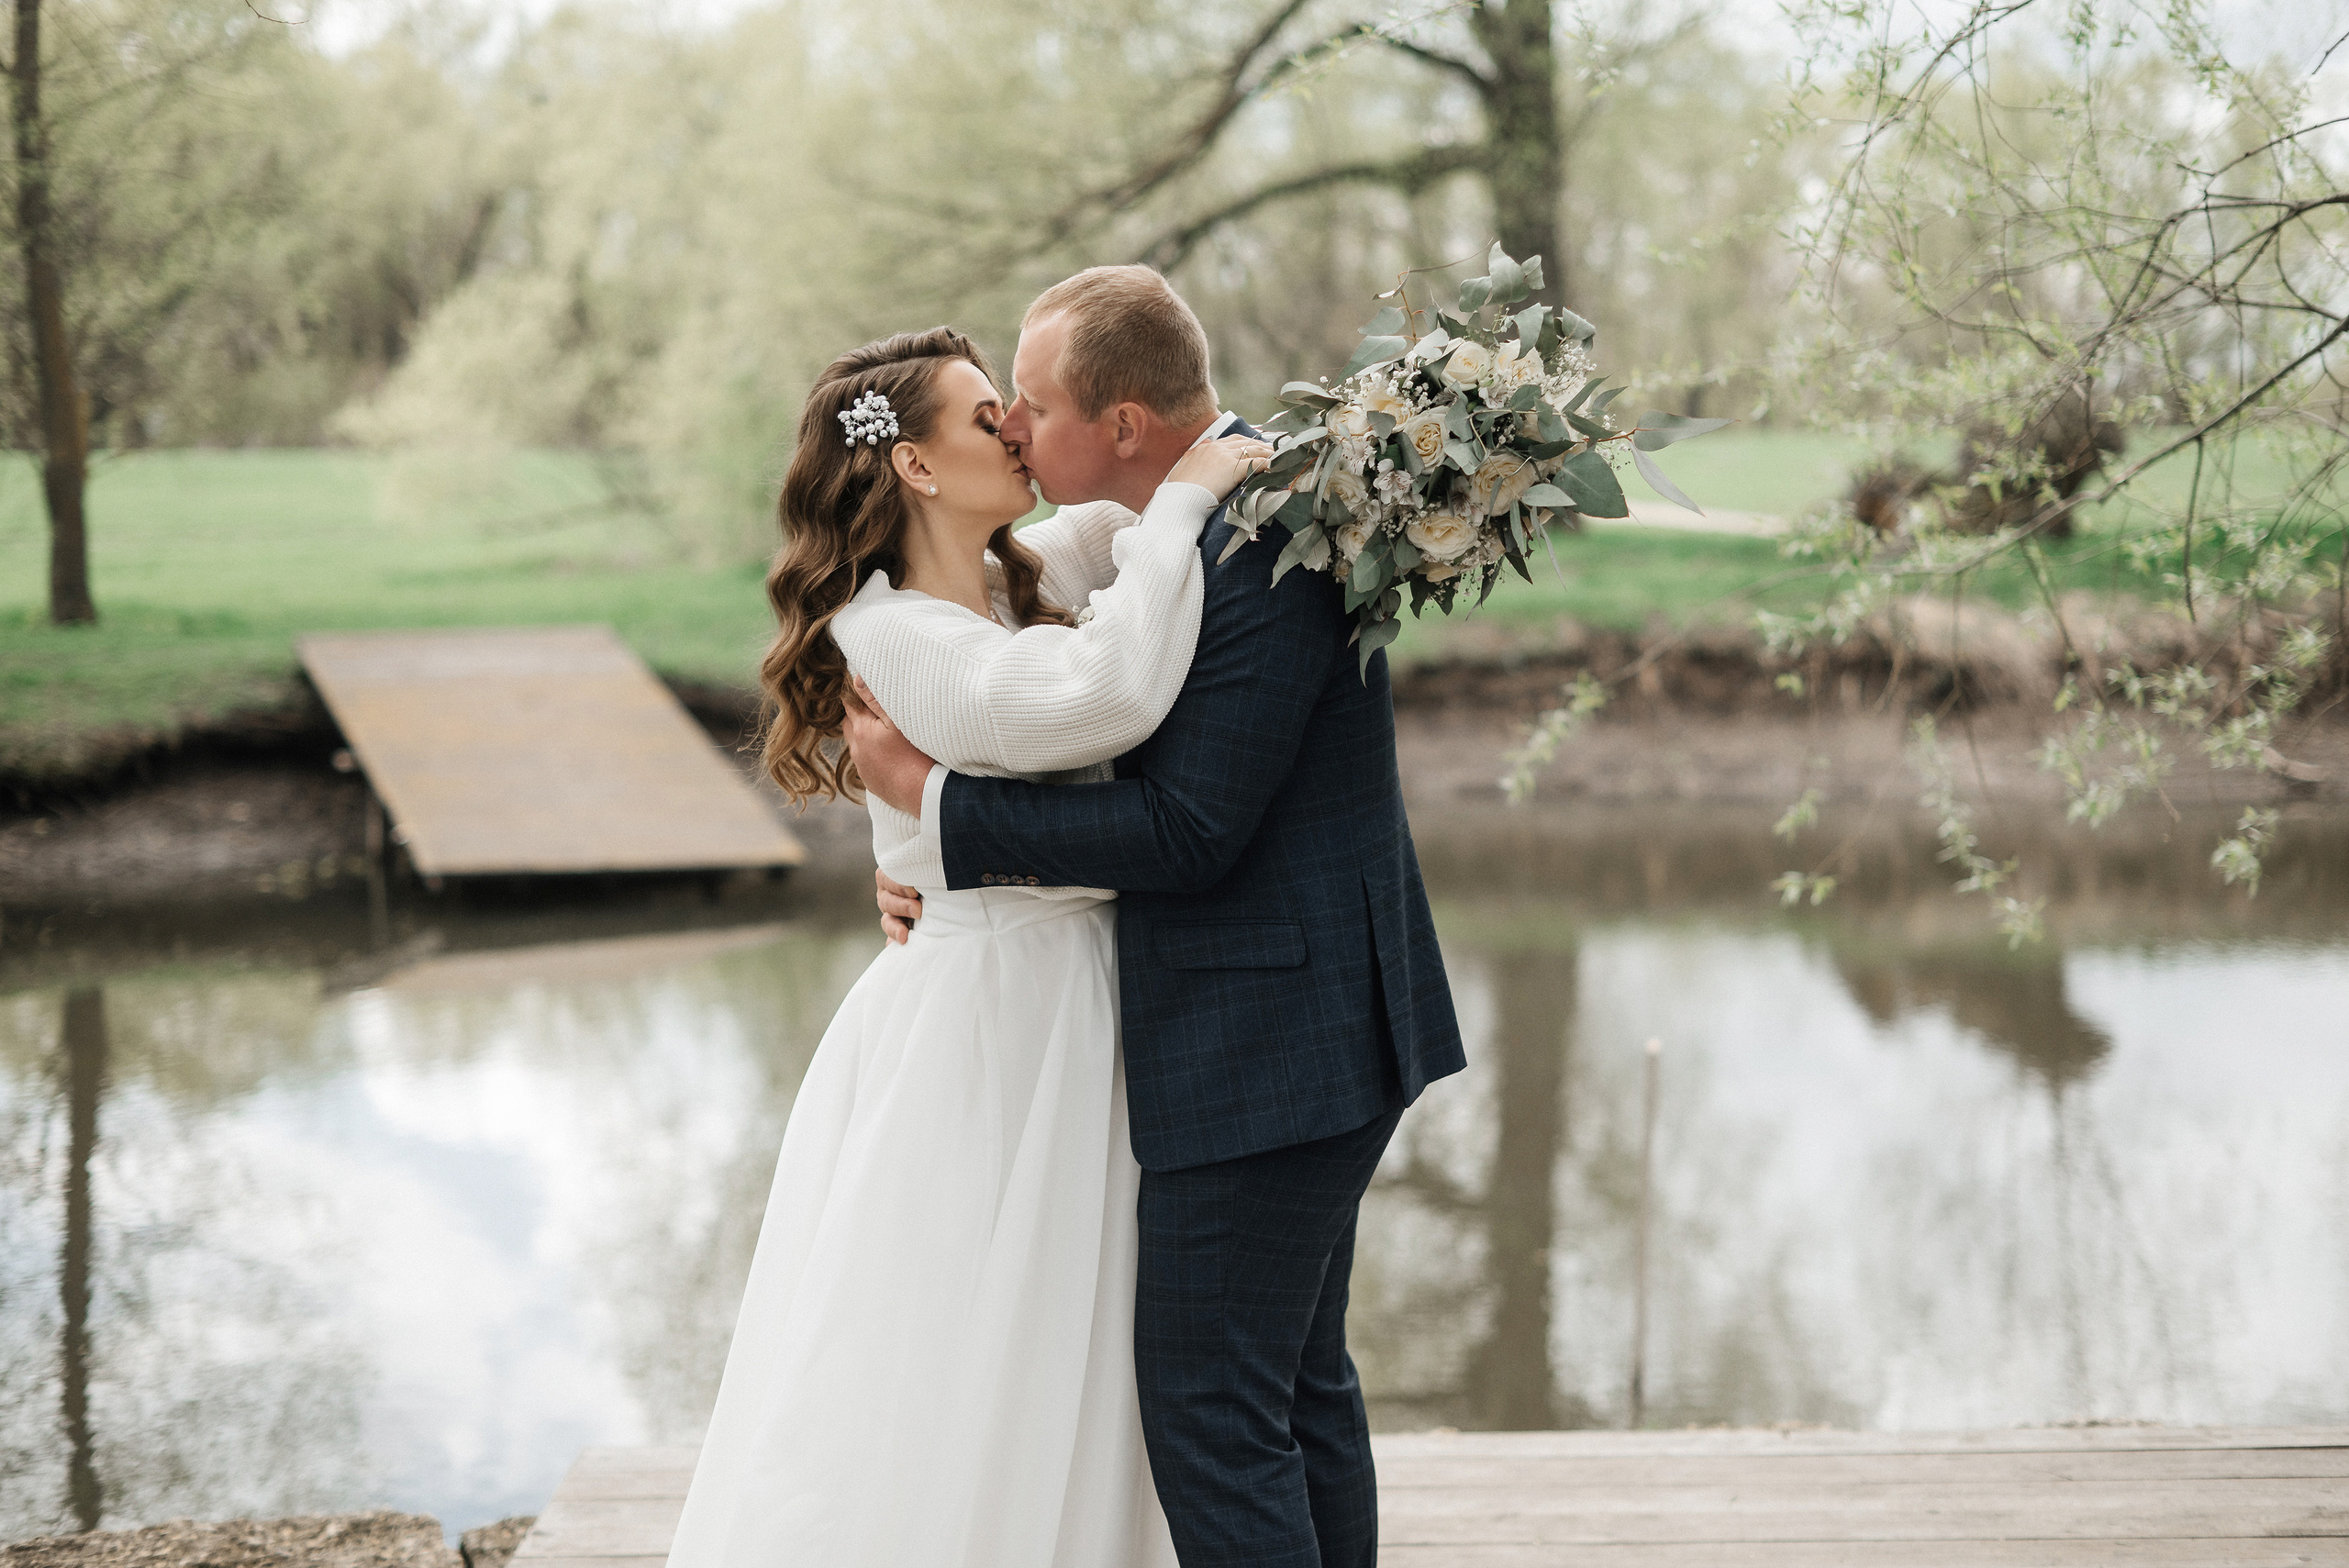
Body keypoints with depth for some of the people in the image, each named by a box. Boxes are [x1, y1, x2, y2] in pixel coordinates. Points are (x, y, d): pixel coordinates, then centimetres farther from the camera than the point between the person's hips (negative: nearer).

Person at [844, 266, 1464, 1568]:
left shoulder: (1264, 551, -22)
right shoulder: (1191, 525, 9)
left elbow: (1187, 833, -24)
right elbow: (1138, 767, 16)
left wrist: (934, 797, -16)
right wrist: (948, 862, 1)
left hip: (1267, 1052, -10)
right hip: (1308, 1028, 10)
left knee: (1208, 1409, -5)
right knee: (1298, 1383, 19)